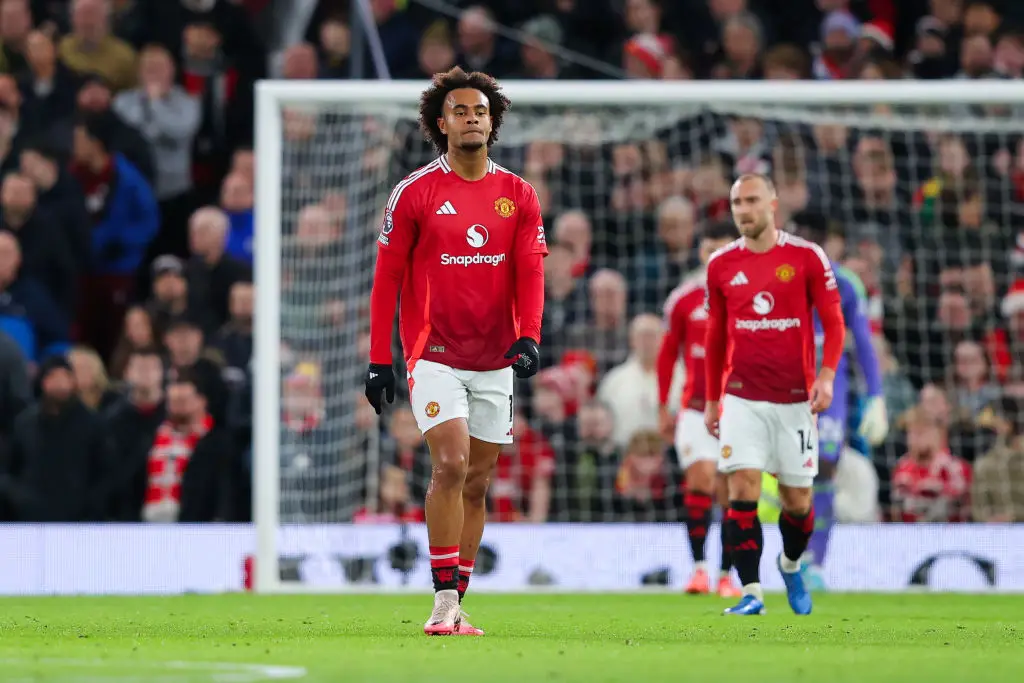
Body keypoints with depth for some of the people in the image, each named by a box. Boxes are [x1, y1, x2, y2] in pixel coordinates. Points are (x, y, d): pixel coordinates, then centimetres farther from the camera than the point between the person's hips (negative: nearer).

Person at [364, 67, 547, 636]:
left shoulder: (519, 196, 7)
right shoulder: (415, 192, -2)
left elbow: (529, 272, 2)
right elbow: (388, 277, 0)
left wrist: (528, 337, -16)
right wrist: (379, 361, -3)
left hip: (495, 362, 4)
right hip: (435, 355, -4)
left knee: (477, 484, 7)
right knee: (451, 465, -18)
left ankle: (458, 602, 16)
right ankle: (445, 601, -15)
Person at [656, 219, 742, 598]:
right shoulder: (684, 298, 3)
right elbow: (667, 353, 12)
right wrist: (664, 408, 10)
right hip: (695, 407, 0)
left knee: (732, 494, 0)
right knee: (700, 478, -18)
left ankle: (726, 574, 10)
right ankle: (698, 567, -13)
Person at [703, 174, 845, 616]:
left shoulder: (806, 257, -2)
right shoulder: (722, 265, 5)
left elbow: (833, 322, 1)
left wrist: (827, 376, -14)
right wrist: (711, 400, 16)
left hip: (795, 397, -1)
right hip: (742, 398, 1)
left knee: (797, 500, 5)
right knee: (741, 492, -13)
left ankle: (790, 565, 35)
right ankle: (751, 593, -12)